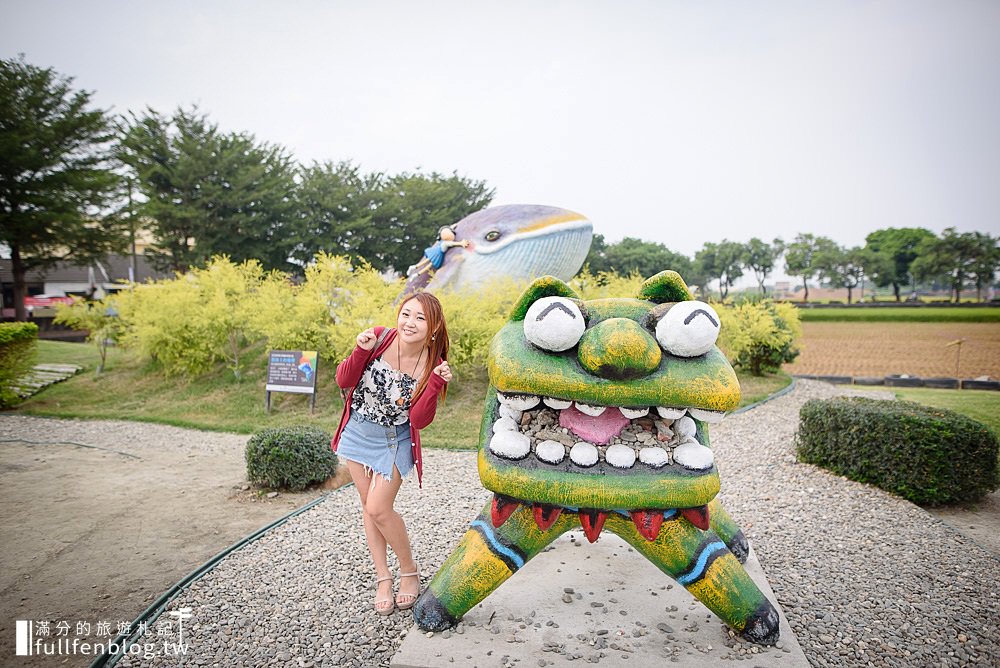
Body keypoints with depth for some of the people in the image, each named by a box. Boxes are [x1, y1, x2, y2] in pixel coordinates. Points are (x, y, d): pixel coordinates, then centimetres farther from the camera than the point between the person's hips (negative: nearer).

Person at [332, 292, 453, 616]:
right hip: (358, 432, 3)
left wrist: (436, 383, -32)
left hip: (394, 442, -3)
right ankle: (382, 577, 25)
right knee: (369, 506, 10)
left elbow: (419, 420, -20)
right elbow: (343, 381, -11)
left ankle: (409, 570, 15)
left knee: (379, 509, -9)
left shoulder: (431, 366, -18)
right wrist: (361, 351, -28)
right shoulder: (380, 338, -16)